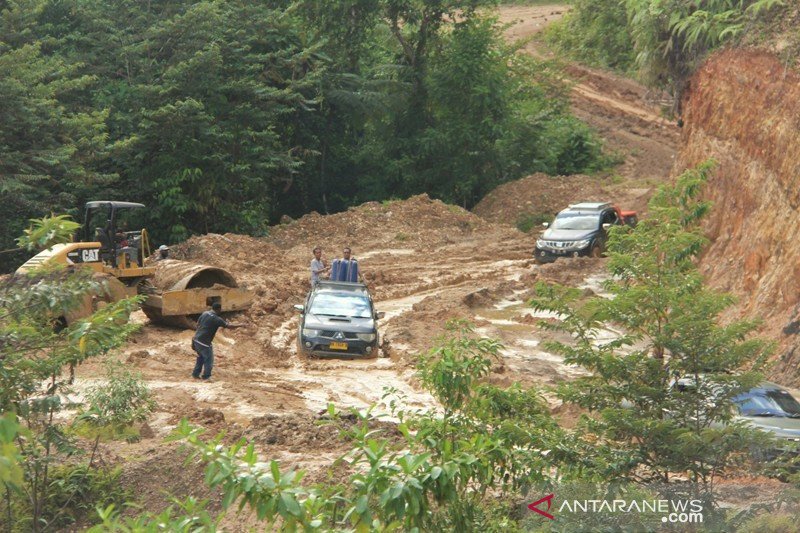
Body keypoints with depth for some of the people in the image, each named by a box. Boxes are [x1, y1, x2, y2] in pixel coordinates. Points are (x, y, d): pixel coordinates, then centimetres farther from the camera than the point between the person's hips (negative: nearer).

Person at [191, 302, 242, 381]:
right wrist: (240, 325, 1)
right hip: (204, 343, -8)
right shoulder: (216, 319, -16)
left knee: (201, 358, 24)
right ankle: (206, 377, 15)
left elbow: (198, 324, 13)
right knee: (209, 360, 7)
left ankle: (196, 374, 30)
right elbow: (229, 326, -13)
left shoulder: (205, 314, 5)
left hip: (196, 339, 8)